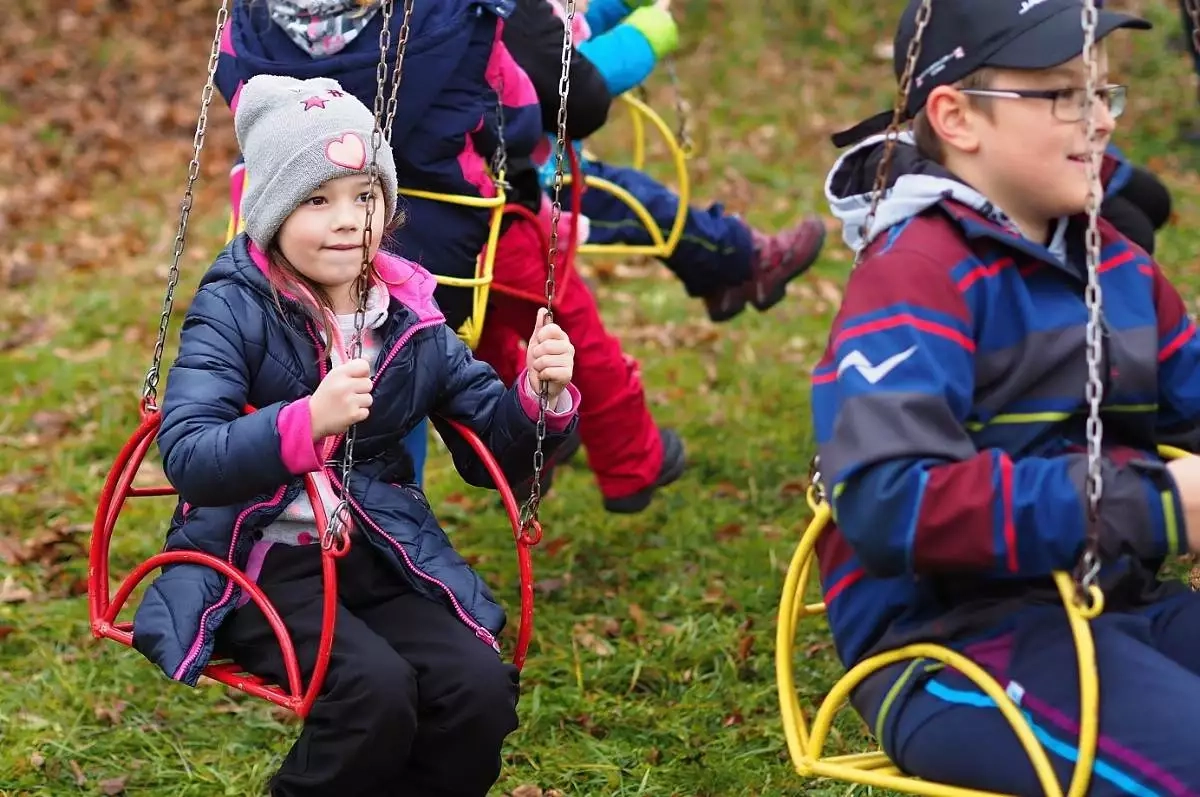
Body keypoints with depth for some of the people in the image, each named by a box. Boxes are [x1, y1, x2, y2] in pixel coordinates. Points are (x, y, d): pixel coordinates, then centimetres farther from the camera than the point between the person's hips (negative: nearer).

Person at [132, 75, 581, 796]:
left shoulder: (410, 314, 6)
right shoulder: (235, 309, -7)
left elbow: (494, 455, 12)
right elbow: (186, 457, -22)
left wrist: (538, 399, -9)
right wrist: (307, 422, -37)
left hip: (382, 558, 4)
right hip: (262, 562, -4)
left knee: (481, 689, -21)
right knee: (375, 689, -30)